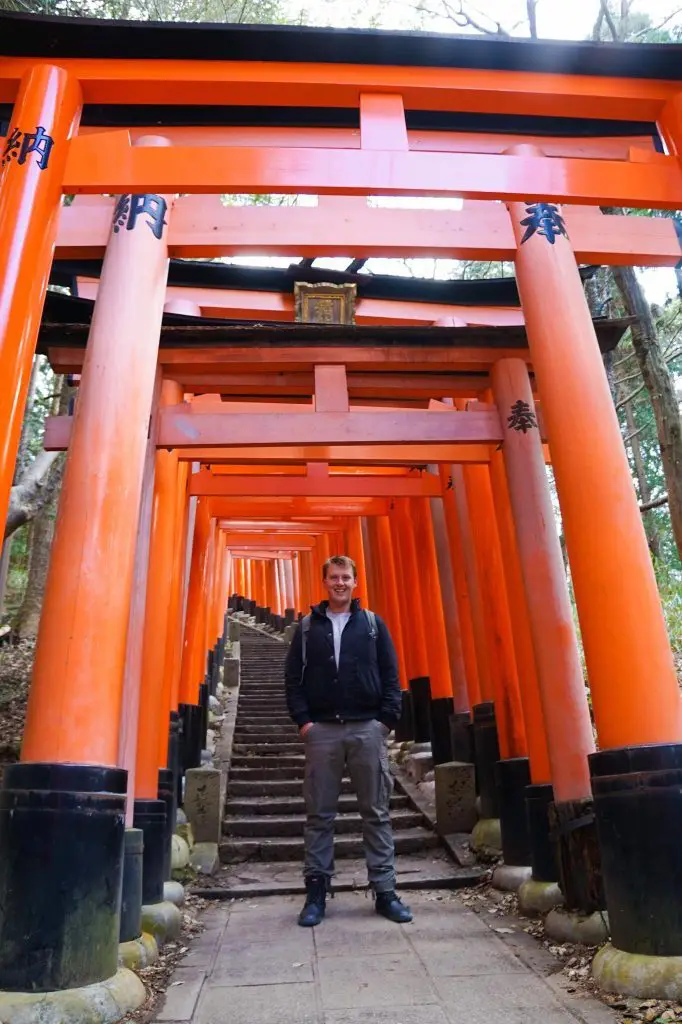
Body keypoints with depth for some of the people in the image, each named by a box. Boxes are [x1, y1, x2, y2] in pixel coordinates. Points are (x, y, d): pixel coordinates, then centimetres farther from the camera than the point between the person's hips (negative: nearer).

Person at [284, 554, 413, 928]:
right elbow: (293, 677, 5)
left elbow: (390, 676, 5)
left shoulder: (373, 624, 8)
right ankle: (316, 893, 17)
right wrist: (303, 720, -4)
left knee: (376, 813, 6)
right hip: (322, 730, 0)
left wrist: (387, 719, -4)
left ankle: (385, 891, 15)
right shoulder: (307, 627, 8)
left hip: (368, 728, 0)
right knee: (319, 815, 6)